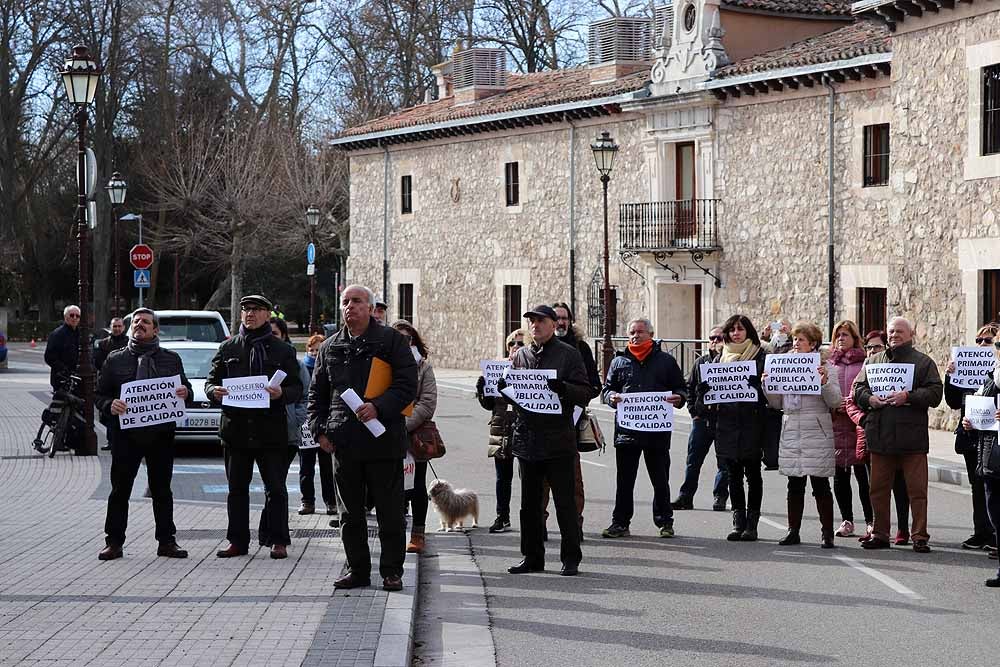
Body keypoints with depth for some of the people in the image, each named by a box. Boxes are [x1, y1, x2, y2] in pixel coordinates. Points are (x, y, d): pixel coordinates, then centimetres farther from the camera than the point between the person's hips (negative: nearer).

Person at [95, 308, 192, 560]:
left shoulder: (171, 359, 11)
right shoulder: (115, 360, 8)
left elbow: (184, 388, 15)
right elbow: (99, 394, 8)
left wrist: (185, 393, -9)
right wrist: (109, 405, -14)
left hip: (161, 434, 1)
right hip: (126, 433, -1)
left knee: (162, 489, 6)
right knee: (120, 489, 1)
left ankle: (166, 541, 12)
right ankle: (114, 542, 7)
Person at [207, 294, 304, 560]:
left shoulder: (282, 350, 7)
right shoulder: (227, 349, 12)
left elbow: (297, 388, 4)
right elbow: (211, 380, 12)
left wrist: (282, 393, -18)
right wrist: (214, 392, -11)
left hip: (271, 429, -2)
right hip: (236, 427, 2)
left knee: (276, 488, 1)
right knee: (237, 488, 7)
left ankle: (277, 541, 8)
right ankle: (238, 541, 14)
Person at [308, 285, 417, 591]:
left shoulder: (392, 340, 0)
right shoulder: (330, 347, 13)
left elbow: (407, 385, -7)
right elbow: (317, 394, 18)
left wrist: (378, 407, -20)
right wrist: (320, 429, 5)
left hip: (383, 440, -4)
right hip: (344, 442, 4)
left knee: (390, 512, 2)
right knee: (351, 513, 9)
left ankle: (391, 571, 11)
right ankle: (357, 569, 19)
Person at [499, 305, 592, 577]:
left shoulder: (569, 354, -2)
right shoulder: (521, 355, 13)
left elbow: (586, 393, -6)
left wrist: (562, 388, -25)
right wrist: (503, 387, -3)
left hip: (558, 441, -5)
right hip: (527, 439, 5)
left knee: (565, 502, -1)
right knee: (529, 503, 11)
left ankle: (571, 559, 7)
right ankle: (532, 557, 20)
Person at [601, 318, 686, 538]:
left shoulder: (665, 360, 8)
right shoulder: (619, 361, 11)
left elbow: (681, 388, 10)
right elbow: (607, 389, 13)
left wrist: (678, 398, -12)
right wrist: (611, 397, -10)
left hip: (658, 430, -1)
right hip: (626, 428, 1)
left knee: (660, 479, 7)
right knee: (624, 480, 4)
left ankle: (665, 521, 17)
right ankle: (620, 522, 11)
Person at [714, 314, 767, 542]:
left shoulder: (759, 355, 2)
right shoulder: (722, 357, 14)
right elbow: (709, 385, 14)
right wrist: (708, 384, -8)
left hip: (752, 422, -4)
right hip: (727, 422, 4)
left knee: (752, 473, 0)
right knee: (733, 474, 6)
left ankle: (752, 524, 4)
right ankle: (738, 523, 11)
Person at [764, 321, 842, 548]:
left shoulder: (826, 367, 0)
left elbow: (835, 402, -6)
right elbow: (777, 403, 15)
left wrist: (825, 382, -20)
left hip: (817, 434, -4)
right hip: (791, 433, 4)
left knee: (821, 486, -2)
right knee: (794, 485, 8)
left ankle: (827, 533, 3)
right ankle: (793, 531, 13)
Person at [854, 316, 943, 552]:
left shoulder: (924, 362, 6)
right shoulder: (872, 361, 17)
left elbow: (935, 393, -4)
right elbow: (858, 389, 13)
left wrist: (908, 397, -16)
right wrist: (869, 399, -7)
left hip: (912, 435, -3)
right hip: (879, 435, 4)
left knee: (917, 489, -2)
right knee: (879, 488, 8)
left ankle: (919, 536, 3)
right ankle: (880, 534, 16)